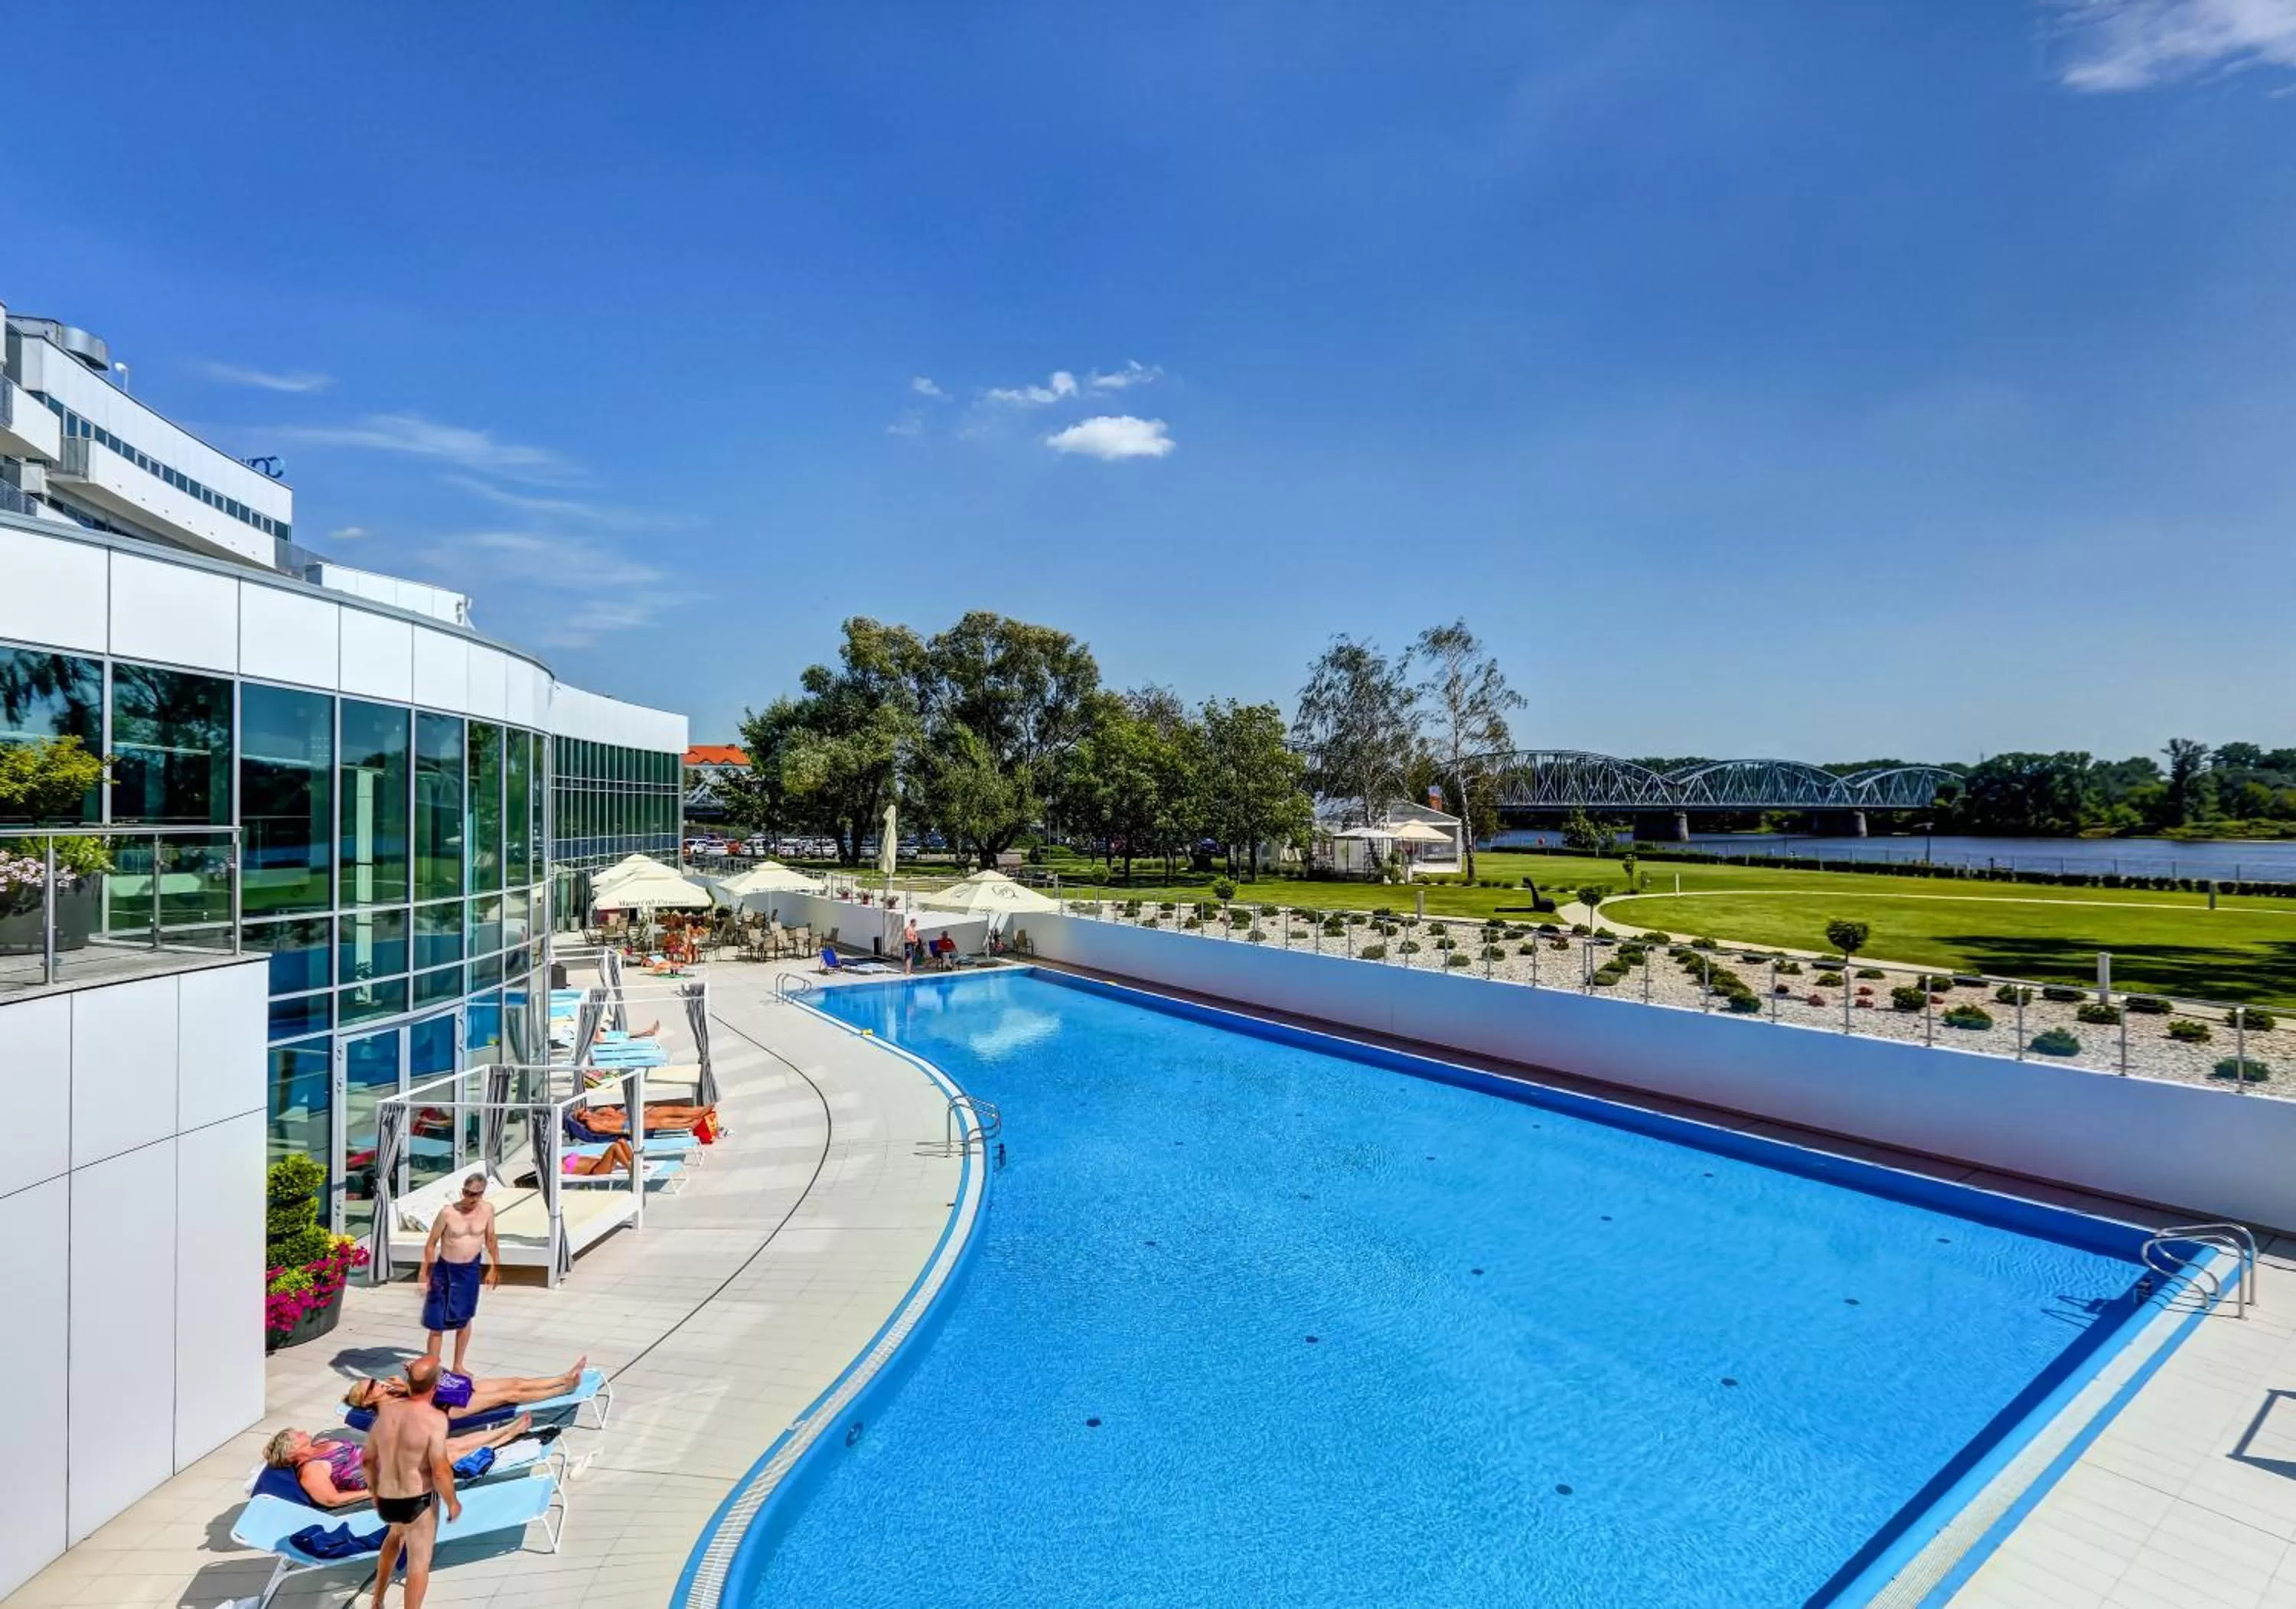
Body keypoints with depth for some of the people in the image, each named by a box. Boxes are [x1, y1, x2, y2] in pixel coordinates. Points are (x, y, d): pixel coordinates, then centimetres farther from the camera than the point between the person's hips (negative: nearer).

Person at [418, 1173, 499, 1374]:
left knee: (464, 1319, 16)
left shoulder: (487, 1210, -9)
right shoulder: (448, 1213, -19)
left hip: (471, 1269, 3)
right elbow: (431, 1245, -10)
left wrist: (496, 1267, 12)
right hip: (446, 1269, -3)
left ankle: (458, 1366, 32)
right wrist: (426, 1275, -10)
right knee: (437, 1323, 1)